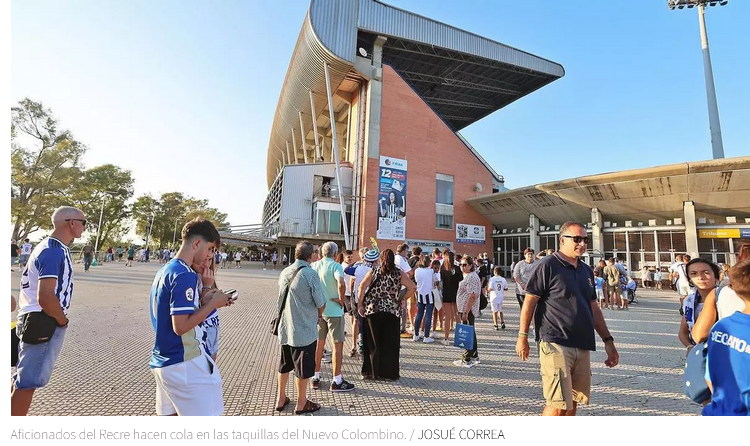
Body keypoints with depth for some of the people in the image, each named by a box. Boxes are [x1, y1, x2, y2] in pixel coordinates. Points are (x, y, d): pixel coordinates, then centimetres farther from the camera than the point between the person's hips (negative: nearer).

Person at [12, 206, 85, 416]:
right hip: (44, 322, -10)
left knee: (23, 380, 21)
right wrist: (63, 321, -12)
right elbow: (45, 297, -28)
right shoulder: (54, 251, -22)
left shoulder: (50, 247, 11)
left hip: (36, 320, 10)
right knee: (27, 382, 0)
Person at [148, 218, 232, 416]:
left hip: (161, 362, 10)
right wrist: (212, 304, -14)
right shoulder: (185, 275, -20)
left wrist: (202, 301, 7)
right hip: (185, 364, -10)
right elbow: (181, 326, -24)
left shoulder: (163, 271, 11)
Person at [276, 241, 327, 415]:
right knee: (303, 368, 10)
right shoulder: (310, 274, -19)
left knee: (284, 365, 21)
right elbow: (321, 303, -16)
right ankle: (301, 404, 25)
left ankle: (281, 399, 35)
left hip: (284, 328, 7)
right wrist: (318, 315, 6)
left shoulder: (284, 272, 1)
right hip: (305, 330, -6)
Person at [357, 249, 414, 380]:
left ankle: (372, 372, 17)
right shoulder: (399, 273, 1)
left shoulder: (374, 271, 0)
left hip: (372, 310, 0)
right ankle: (389, 373, 17)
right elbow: (412, 288, 0)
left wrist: (360, 304, -2)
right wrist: (401, 298, 8)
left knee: (373, 343, 10)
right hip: (392, 312, 0)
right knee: (390, 343, 10)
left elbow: (361, 287, -9)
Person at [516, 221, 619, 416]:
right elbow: (530, 301, -10)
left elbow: (593, 308, 20)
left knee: (573, 402, 14)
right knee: (558, 404, -8)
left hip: (582, 346, 7)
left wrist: (608, 340, 17)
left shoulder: (586, 270, 14)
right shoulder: (548, 265, -9)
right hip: (555, 344, -7)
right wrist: (522, 336, -11)